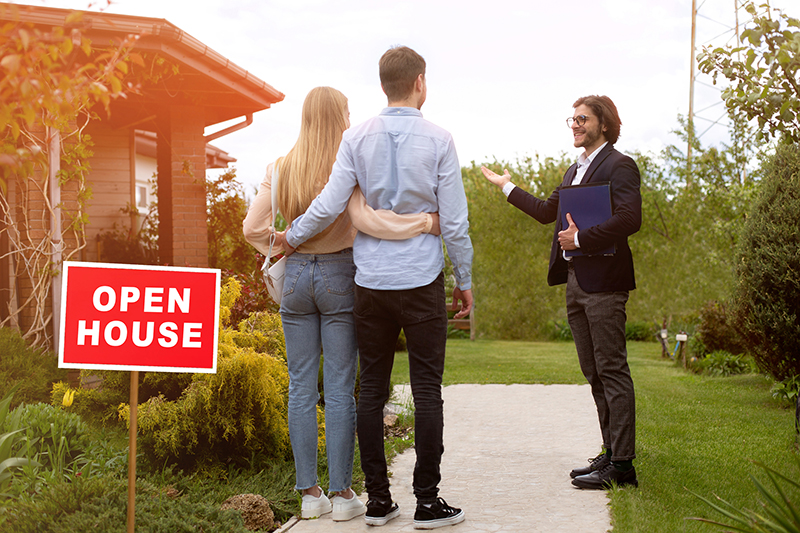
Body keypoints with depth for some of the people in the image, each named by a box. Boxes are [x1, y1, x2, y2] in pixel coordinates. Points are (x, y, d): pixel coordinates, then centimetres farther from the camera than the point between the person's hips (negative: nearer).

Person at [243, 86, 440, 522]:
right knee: (339, 388, 2)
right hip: (338, 276, -3)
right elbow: (365, 218, -24)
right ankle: (342, 493, 6)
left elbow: (252, 227, 3)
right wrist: (429, 222, -19)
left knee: (301, 386, 8)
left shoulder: (281, 169, 3)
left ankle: (309, 493, 12)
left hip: (295, 275, 4)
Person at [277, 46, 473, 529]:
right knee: (427, 389, 1)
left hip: (371, 282, 3)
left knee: (372, 389, 8)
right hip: (422, 281, -3)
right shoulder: (437, 140, -4)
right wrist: (465, 281, 8)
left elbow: (329, 206, -3)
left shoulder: (357, 139, 2)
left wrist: (290, 239, 14)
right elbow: (454, 221, -3)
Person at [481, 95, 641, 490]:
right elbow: (546, 212, 30)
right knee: (594, 373, 11)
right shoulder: (575, 171, 21)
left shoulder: (618, 166, -8)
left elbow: (629, 220, -21)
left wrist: (581, 238, -18)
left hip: (603, 283, -9)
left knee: (612, 371, -8)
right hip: (576, 283, 9)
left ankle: (622, 465, -6)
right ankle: (611, 454, 17)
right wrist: (507, 188, 35)